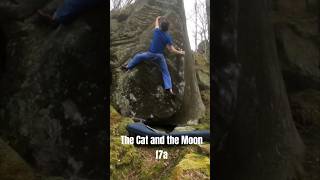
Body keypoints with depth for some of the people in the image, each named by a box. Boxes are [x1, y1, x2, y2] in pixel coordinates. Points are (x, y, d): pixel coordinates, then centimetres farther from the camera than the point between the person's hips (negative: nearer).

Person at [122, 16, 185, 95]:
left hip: (151, 54, 0)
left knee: (138, 57, 23)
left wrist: (158, 18, 36)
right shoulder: (168, 37, -10)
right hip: (160, 56, 1)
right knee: (165, 72, 9)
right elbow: (171, 49, -10)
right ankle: (169, 88, 1)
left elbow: (156, 22, 15)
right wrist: (179, 52, 5)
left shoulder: (157, 31, -9)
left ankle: (128, 66, 35)